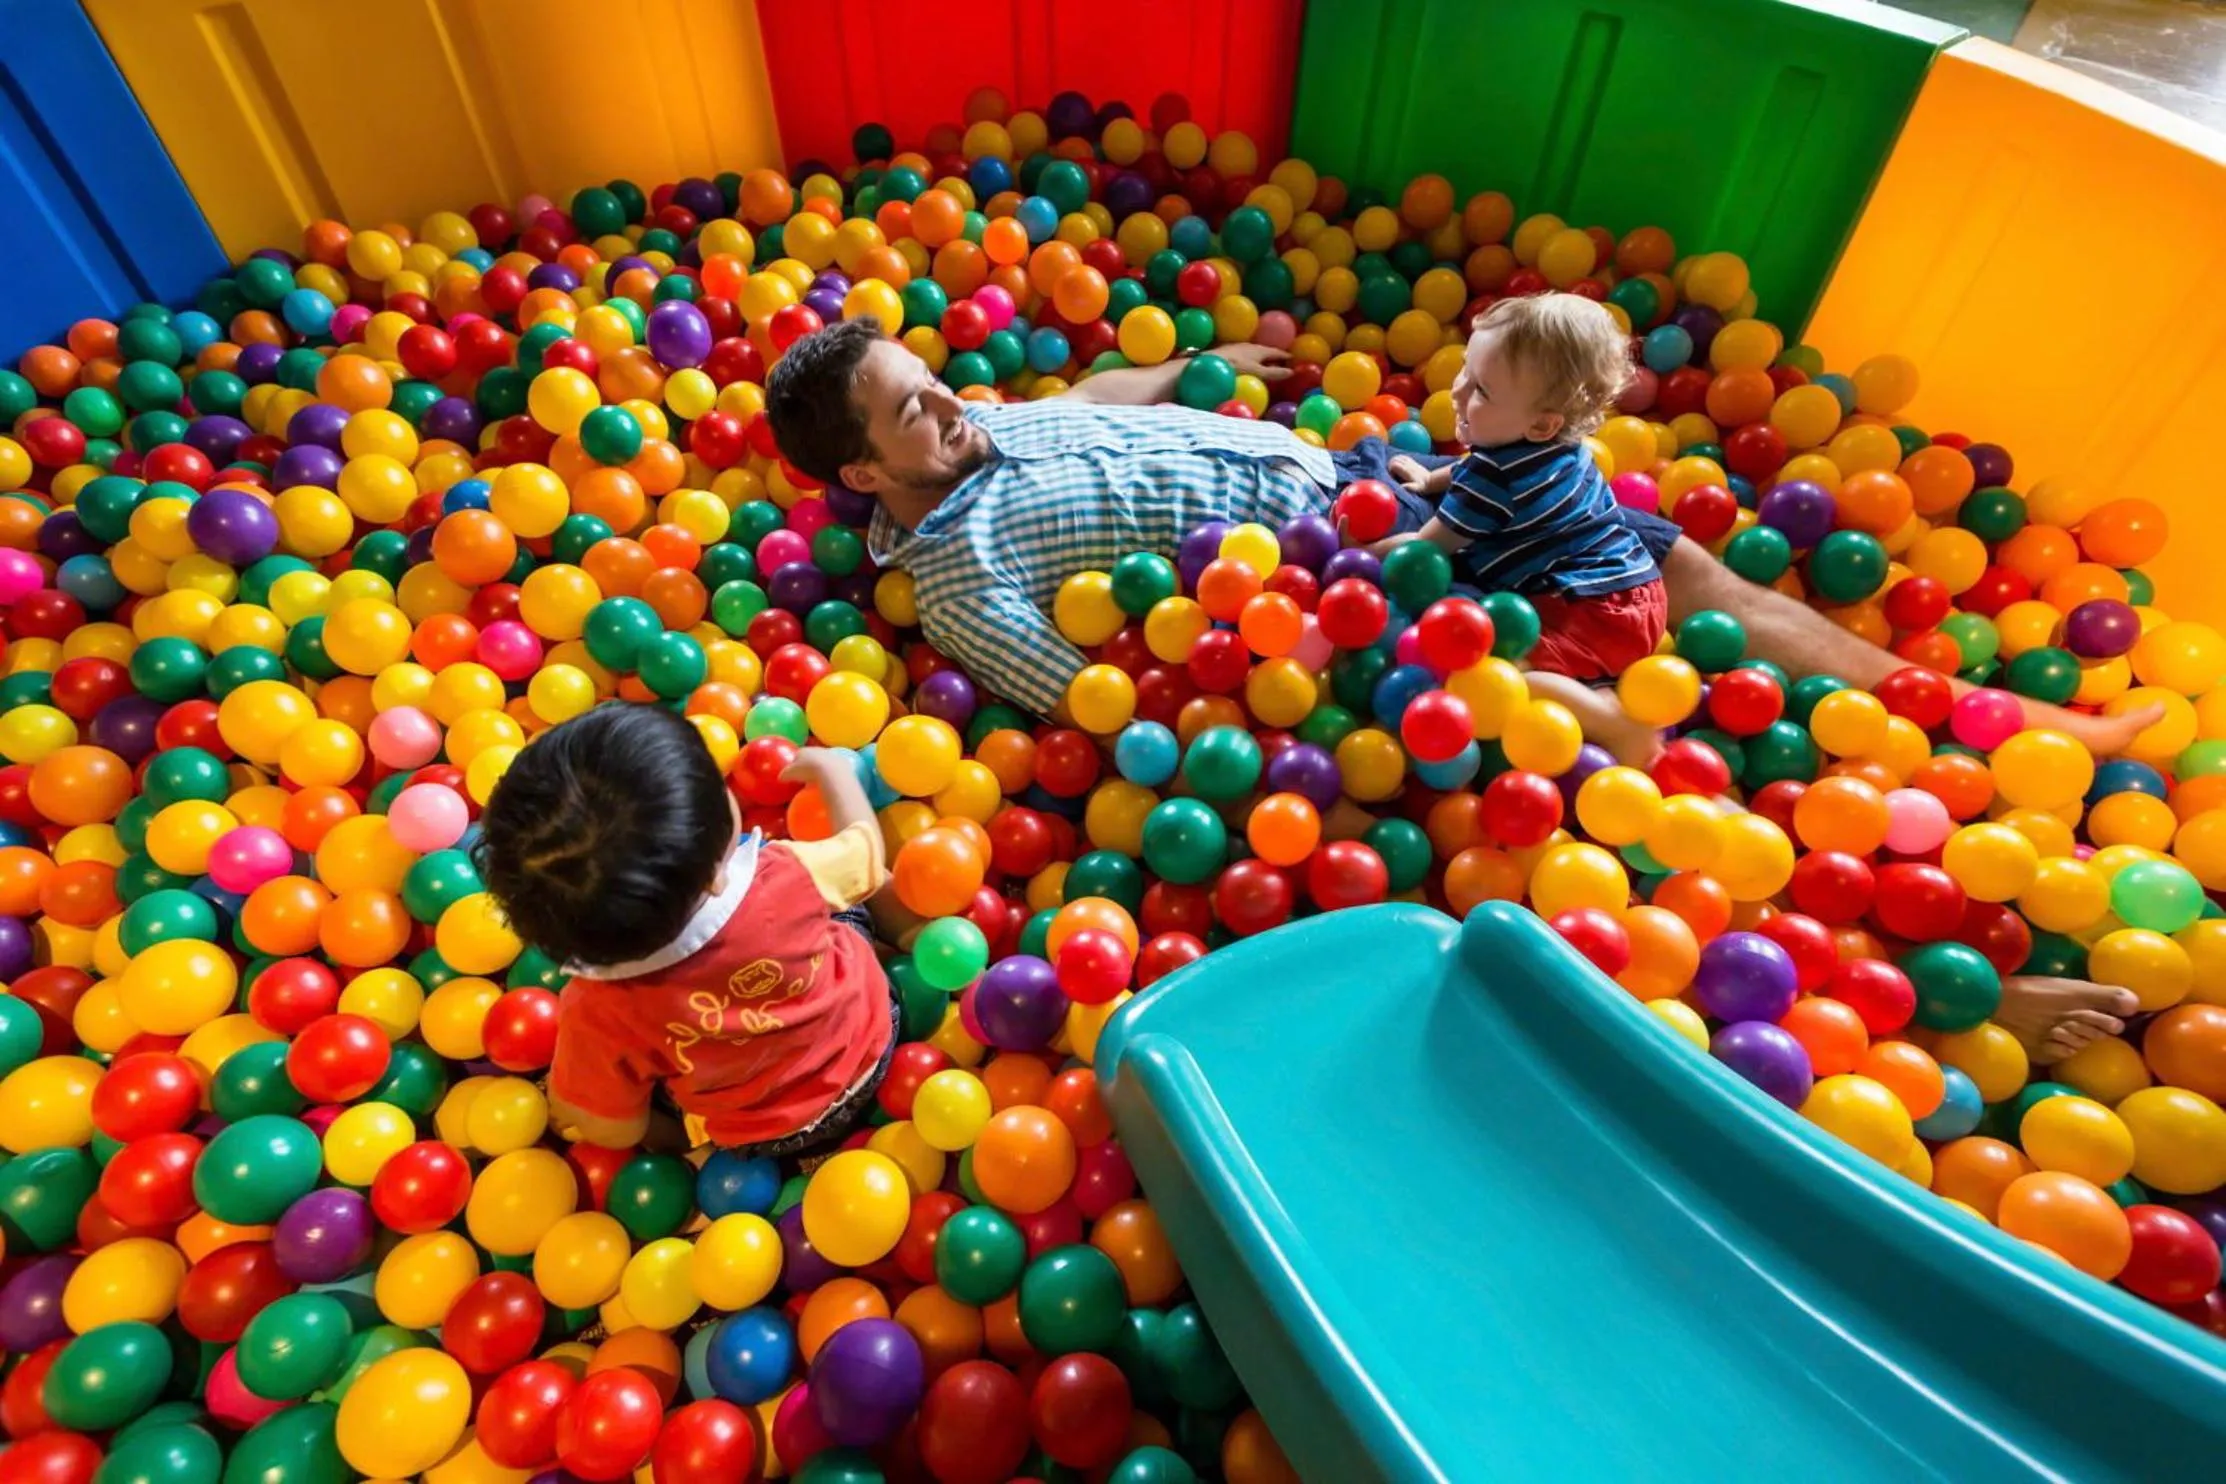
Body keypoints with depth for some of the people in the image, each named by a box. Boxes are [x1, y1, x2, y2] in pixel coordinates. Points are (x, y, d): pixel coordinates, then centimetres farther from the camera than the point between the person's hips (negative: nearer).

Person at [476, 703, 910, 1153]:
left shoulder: (600, 1012, -37)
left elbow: (616, 1132, -17)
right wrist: (831, 766, 4)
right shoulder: (788, 878, -39)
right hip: (867, 1053, 1)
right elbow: (865, 849, -13)